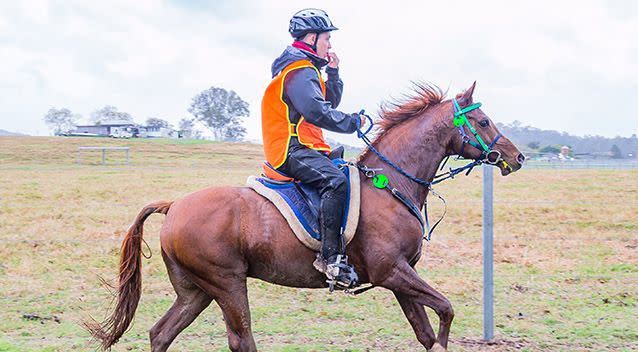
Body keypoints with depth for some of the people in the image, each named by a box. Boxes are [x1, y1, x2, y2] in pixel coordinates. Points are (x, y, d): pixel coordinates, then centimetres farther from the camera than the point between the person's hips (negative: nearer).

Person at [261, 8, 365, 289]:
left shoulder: (306, 70, 24)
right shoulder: (300, 71, -11)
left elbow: (329, 102, 27)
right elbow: (318, 112, -23)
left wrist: (333, 73, 14)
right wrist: (353, 121, -14)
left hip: (298, 148, 12)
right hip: (293, 150, -12)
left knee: (345, 168, 18)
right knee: (335, 181, -32)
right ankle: (330, 255, -39)